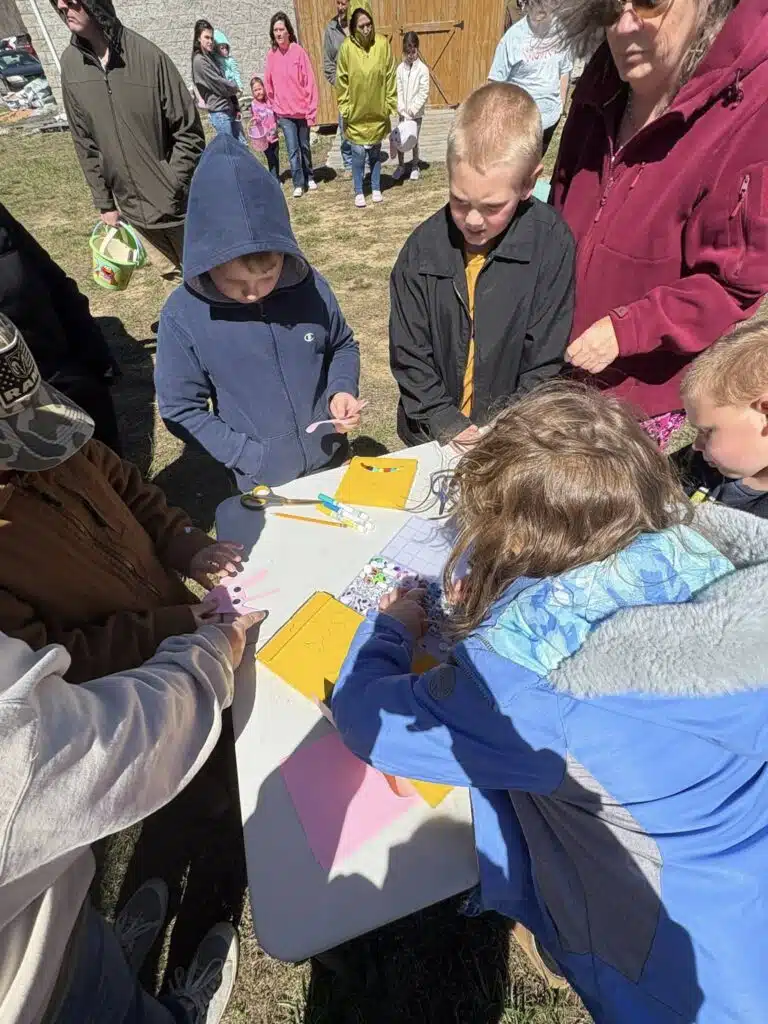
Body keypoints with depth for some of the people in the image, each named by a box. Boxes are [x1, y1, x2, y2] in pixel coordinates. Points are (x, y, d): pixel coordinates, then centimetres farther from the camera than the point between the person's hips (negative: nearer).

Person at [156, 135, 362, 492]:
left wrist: (341, 390, -15)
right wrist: (249, 457, -18)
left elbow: (343, 346, 4)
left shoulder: (309, 287, -12)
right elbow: (181, 409, -11)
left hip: (331, 458, 3)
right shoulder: (182, 317, -17)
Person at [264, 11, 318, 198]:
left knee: (305, 146, 12)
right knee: (293, 149, -3)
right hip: (283, 112, 1)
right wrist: (272, 107, 10)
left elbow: (310, 83, -9)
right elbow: (269, 85, 8)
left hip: (302, 109, -1)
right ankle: (298, 184, 5)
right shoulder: (271, 54, 0)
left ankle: (309, 177, 31)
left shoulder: (299, 52, -8)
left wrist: (312, 111, -12)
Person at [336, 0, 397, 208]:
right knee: (358, 153, 2)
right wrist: (344, 108, -6)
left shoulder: (382, 43, -7)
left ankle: (376, 189, 24)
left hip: (377, 111, 1)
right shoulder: (347, 47, -10)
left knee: (375, 152, 11)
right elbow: (342, 81, -4)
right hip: (356, 112, -1)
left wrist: (390, 104, -1)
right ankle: (359, 192, 15)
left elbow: (390, 76, 0)